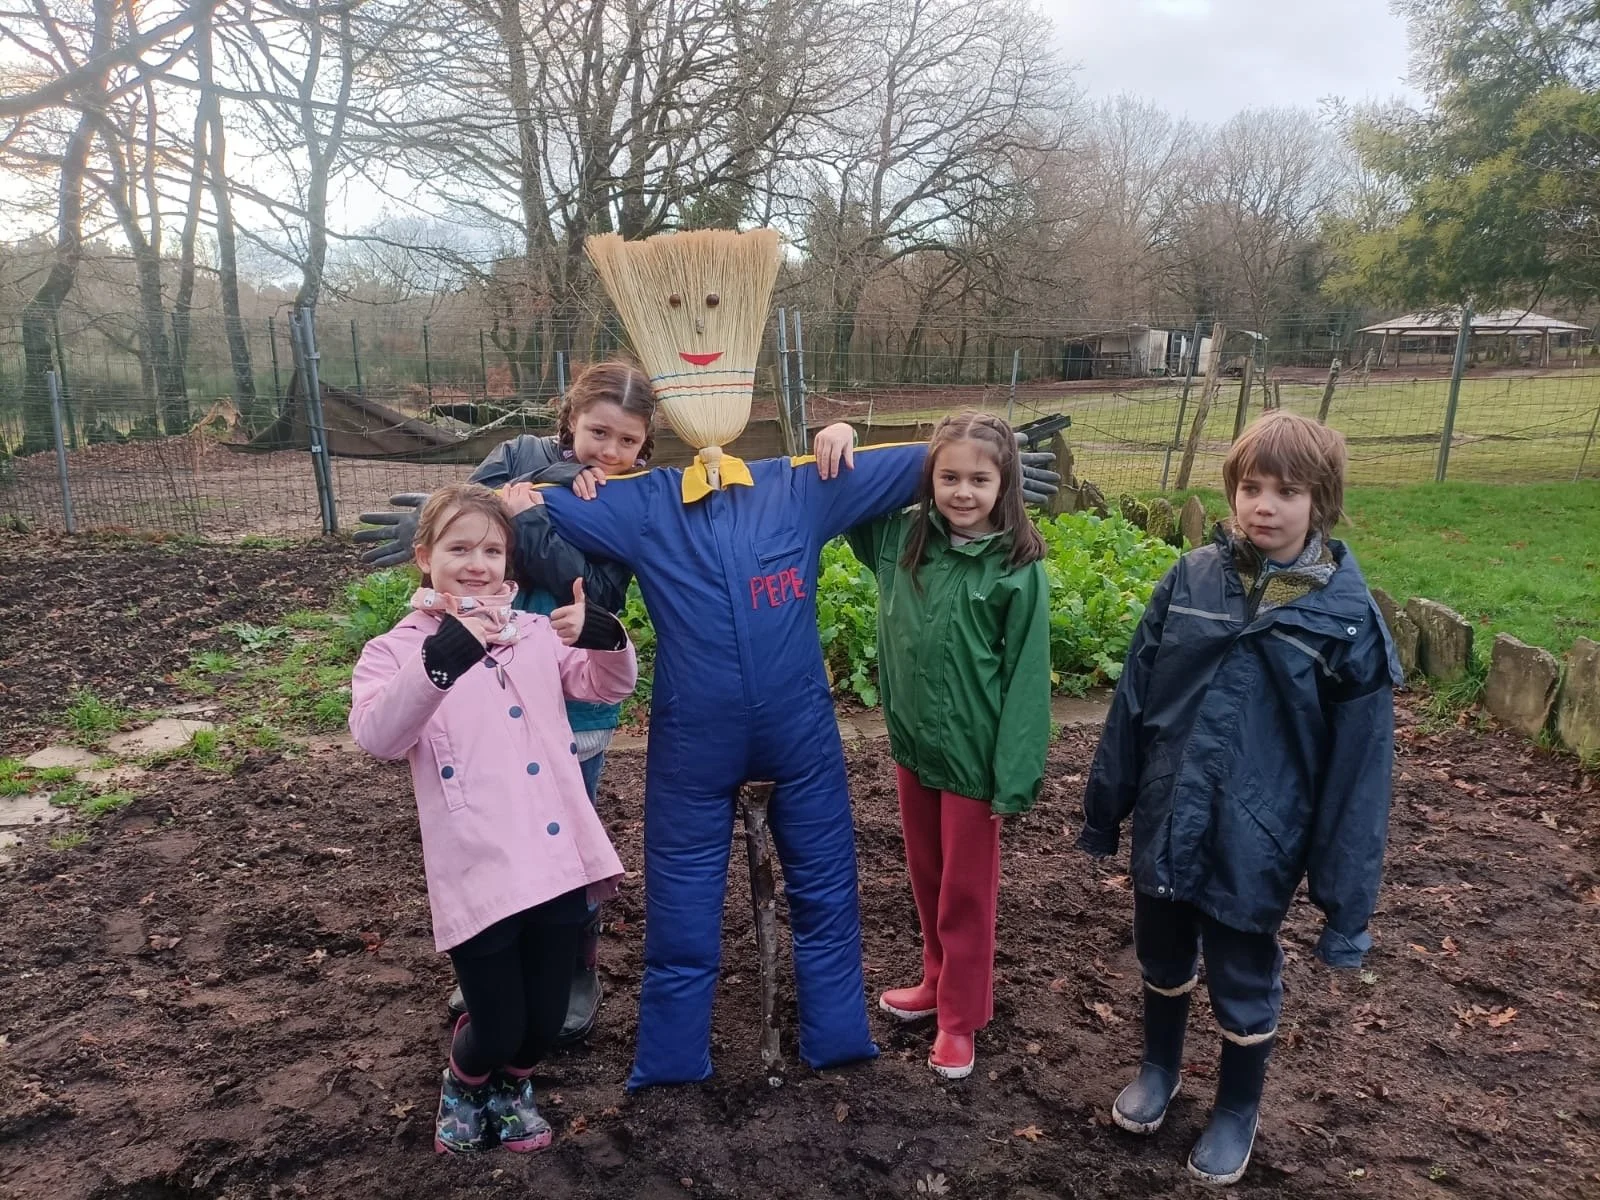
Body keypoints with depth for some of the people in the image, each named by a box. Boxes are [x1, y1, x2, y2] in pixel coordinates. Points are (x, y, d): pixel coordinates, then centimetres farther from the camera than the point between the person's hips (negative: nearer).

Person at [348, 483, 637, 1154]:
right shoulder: (396, 650, -2)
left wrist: (604, 637, -10)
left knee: (544, 1021, 16)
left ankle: (513, 1087, 49)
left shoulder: (536, 633, 10)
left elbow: (611, 686, 11)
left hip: (560, 863, 4)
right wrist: (440, 661, -35)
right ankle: (463, 1085, 43)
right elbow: (376, 737, -20)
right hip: (480, 876, -3)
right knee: (497, 1028, 7)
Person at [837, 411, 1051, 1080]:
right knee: (926, 875, 21)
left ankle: (960, 1017, 29)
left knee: (966, 890, 11)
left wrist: (1015, 772, -15)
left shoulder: (1019, 568, -15)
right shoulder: (901, 537, -3)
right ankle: (938, 981, 42)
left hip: (972, 751, -4)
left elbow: (1025, 675, -13)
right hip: (911, 740, 5)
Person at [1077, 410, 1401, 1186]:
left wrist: (1346, 899, -9)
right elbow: (1132, 699, 1)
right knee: (1163, 962, 23)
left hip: (1253, 845, -3)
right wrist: (1103, 806, 5)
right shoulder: (1190, 580, -6)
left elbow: (1358, 767, -11)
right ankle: (1159, 1067, 50)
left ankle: (1237, 1110, 43)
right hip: (1165, 826, 3)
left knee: (1244, 987, 17)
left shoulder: (1347, 615, -14)